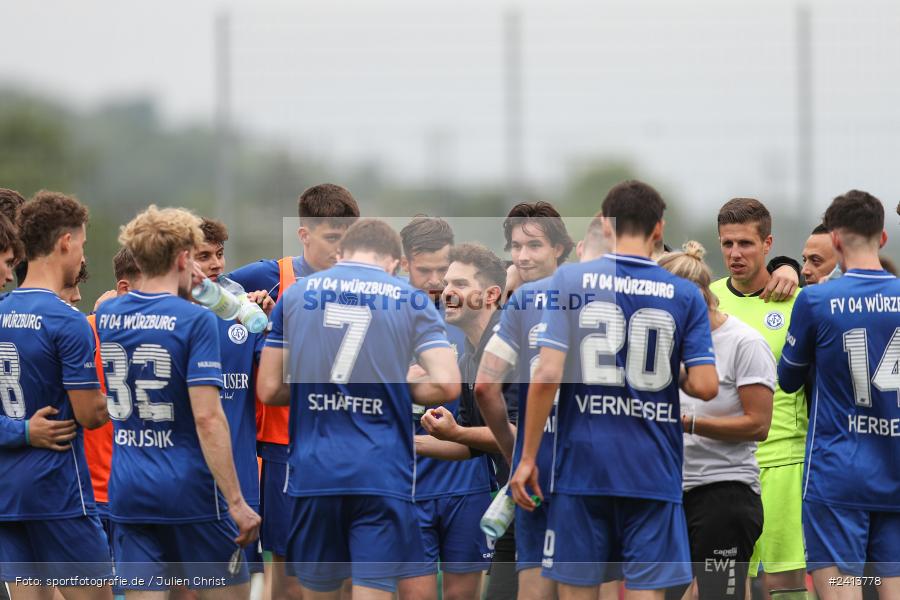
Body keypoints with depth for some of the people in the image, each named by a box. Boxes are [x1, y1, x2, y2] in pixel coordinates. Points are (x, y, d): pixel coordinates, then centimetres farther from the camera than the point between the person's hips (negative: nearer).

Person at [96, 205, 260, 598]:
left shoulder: (107, 315, 6)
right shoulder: (196, 320, -12)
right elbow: (207, 418, -18)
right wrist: (236, 502, -15)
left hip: (128, 491, 5)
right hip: (190, 491, -5)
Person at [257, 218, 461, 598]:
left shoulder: (296, 295, 9)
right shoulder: (412, 301, 4)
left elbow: (268, 390, 8)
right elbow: (446, 385, -6)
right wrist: (402, 387, 14)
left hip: (313, 470, 2)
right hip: (383, 475, -2)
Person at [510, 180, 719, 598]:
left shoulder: (570, 280, -1)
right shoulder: (684, 295, 1)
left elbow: (546, 376, -7)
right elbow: (705, 387, -5)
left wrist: (527, 457, -1)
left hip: (582, 465, 0)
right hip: (654, 470, 0)